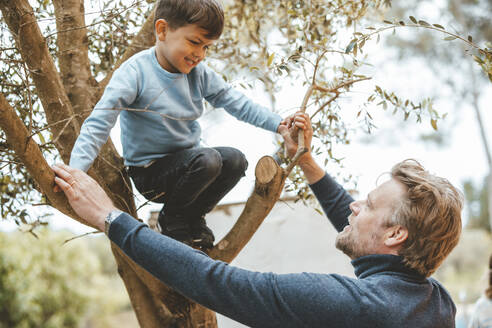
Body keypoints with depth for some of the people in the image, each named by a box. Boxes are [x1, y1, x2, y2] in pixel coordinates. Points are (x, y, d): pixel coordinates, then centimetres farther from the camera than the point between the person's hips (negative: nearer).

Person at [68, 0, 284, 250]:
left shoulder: (199, 73, -2)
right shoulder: (135, 72, -20)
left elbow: (237, 103, 1)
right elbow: (98, 124, -25)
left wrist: (280, 125, -13)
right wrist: (74, 172, -37)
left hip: (186, 160, 7)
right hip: (149, 173, -6)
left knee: (235, 160, -17)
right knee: (208, 160, -29)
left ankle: (193, 217, 8)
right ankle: (172, 219, -2)